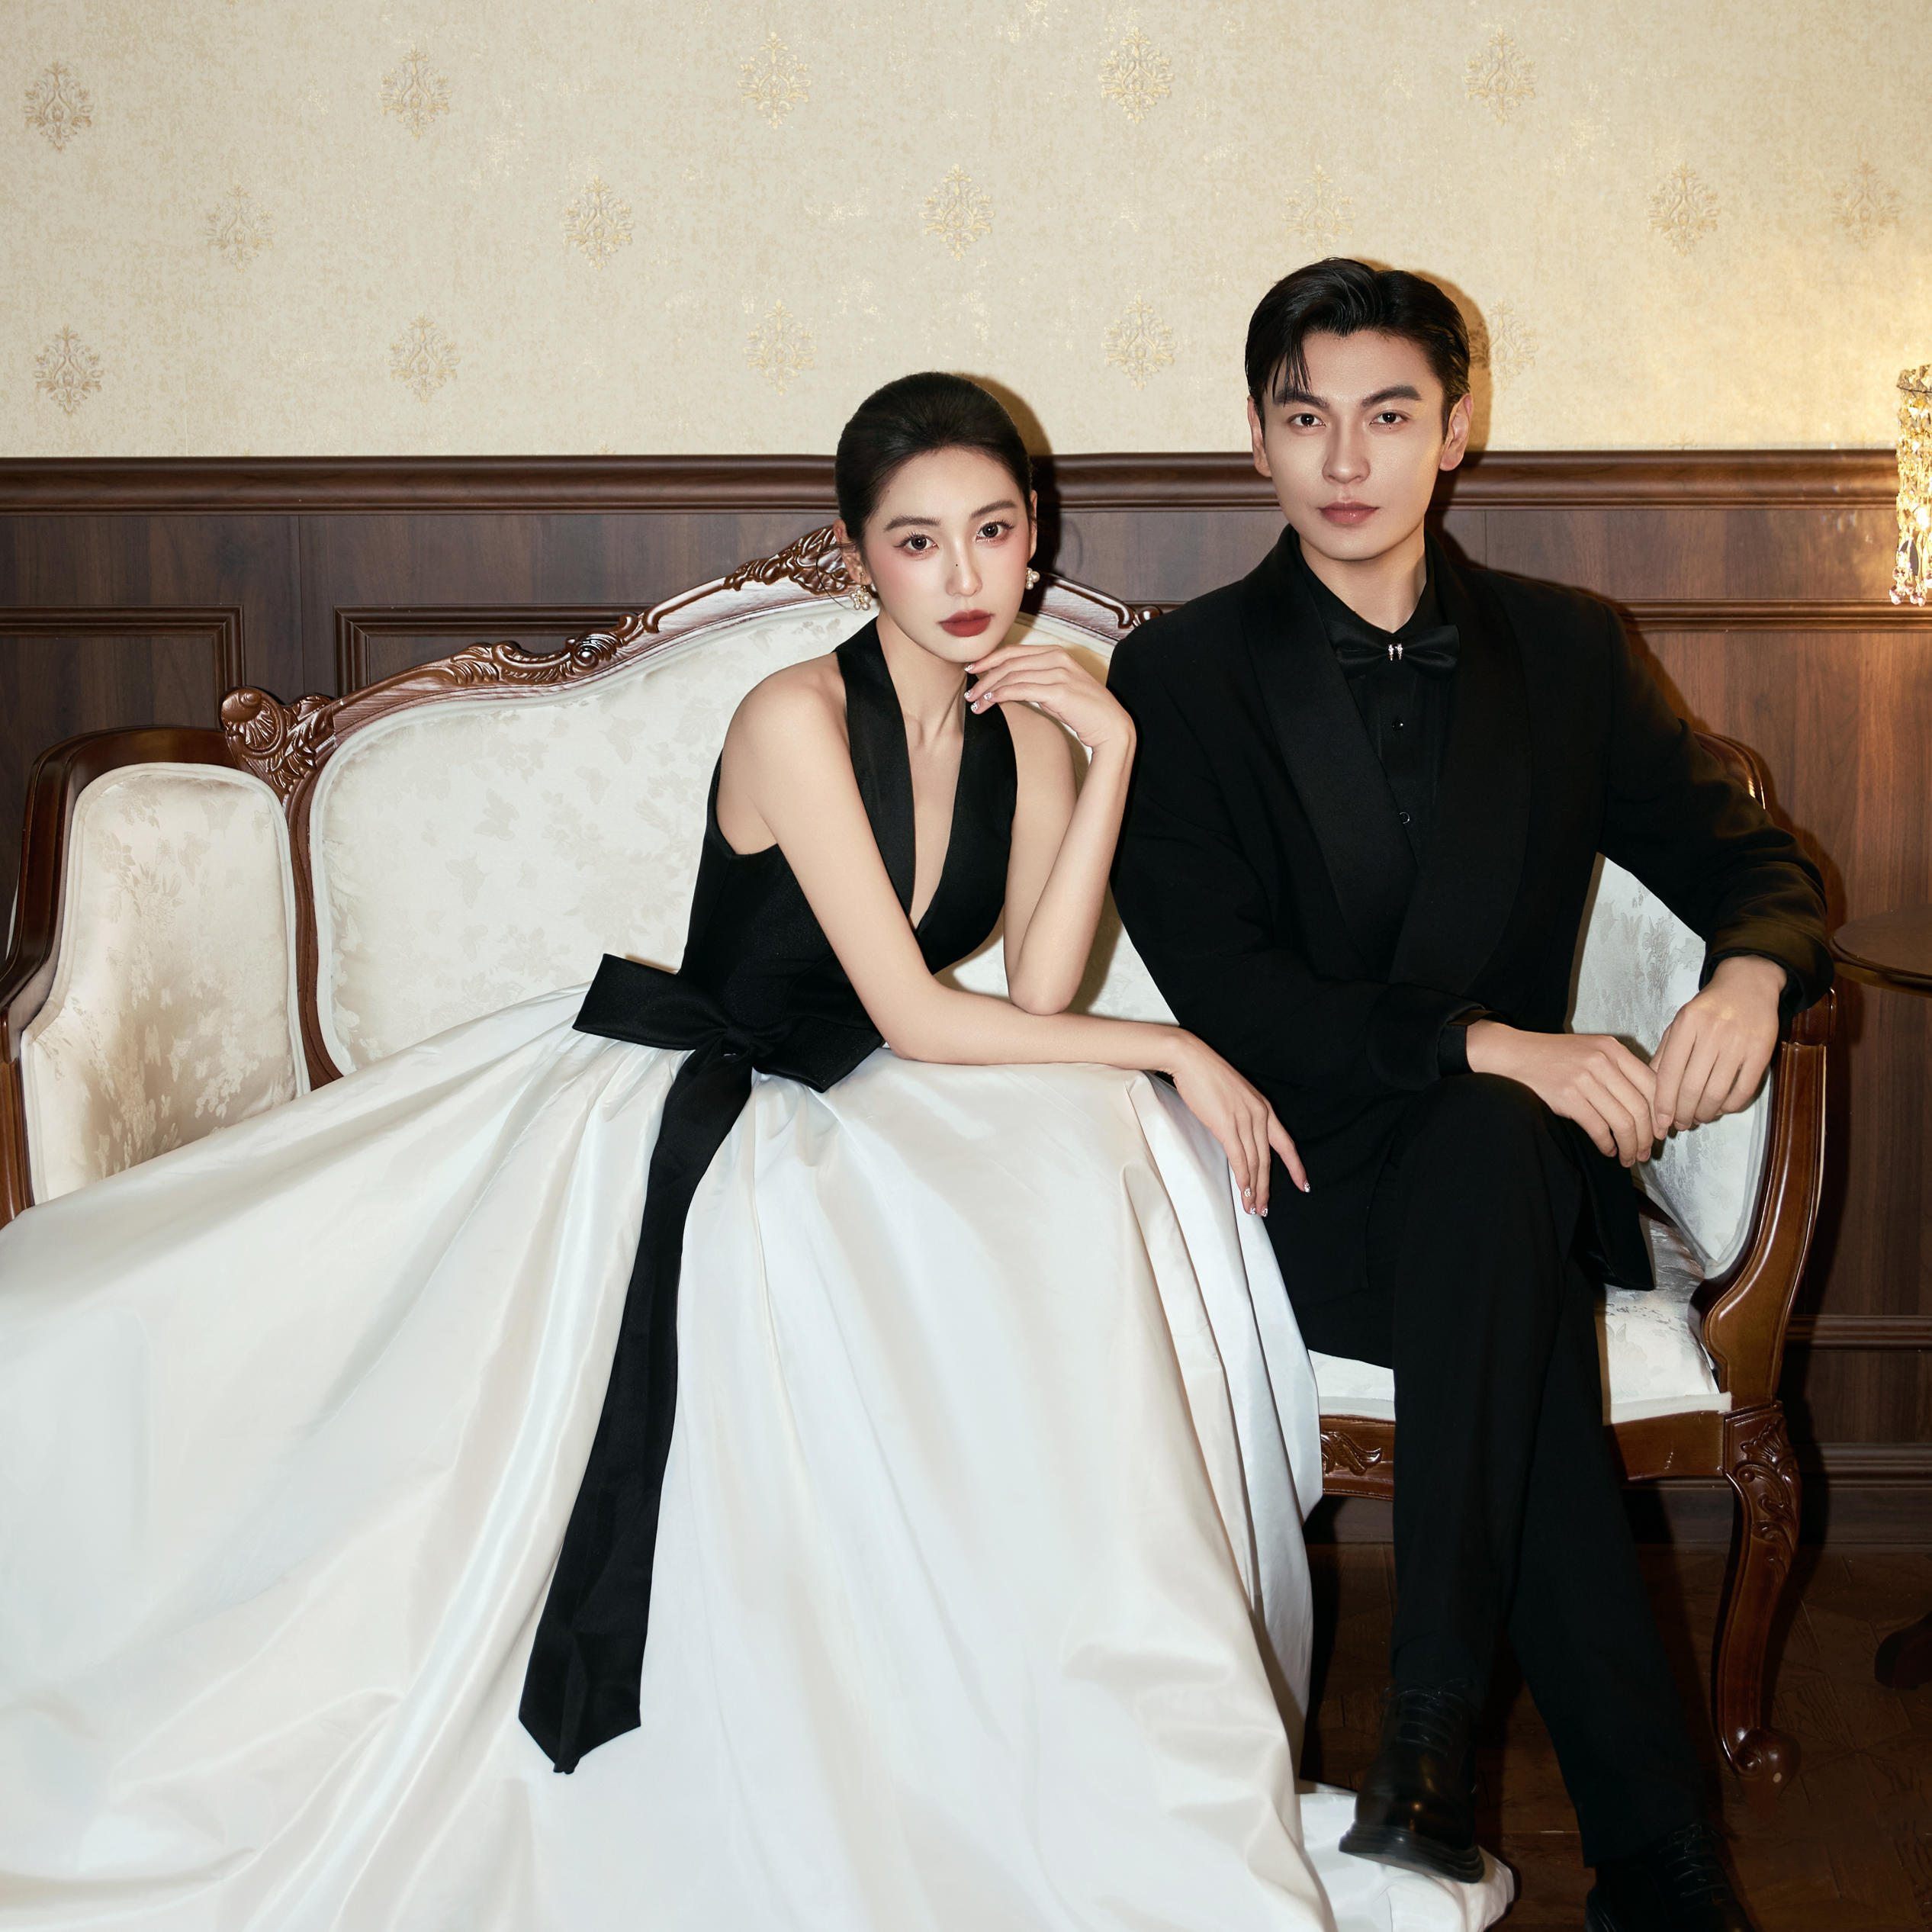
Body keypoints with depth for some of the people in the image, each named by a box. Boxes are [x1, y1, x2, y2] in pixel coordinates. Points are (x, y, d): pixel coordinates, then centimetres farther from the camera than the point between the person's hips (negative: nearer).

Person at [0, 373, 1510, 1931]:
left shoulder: (1028, 721, 2)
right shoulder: (798, 718, -18)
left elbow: (1037, 999, -10)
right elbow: (917, 1019, -20)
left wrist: (1111, 748, -15)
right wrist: (1175, 1053, -15)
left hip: (843, 1131, 5)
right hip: (671, 1113, -4)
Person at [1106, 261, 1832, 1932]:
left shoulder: (1567, 652, 11)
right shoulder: (1182, 679, 2)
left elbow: (1752, 860, 9)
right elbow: (1220, 985, -9)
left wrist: (1752, 976, -18)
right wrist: (1485, 1044, -24)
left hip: (1505, 1157, 2)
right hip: (1304, 1170, -2)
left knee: (1491, 1148, -35)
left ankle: (1433, 1730, -32)